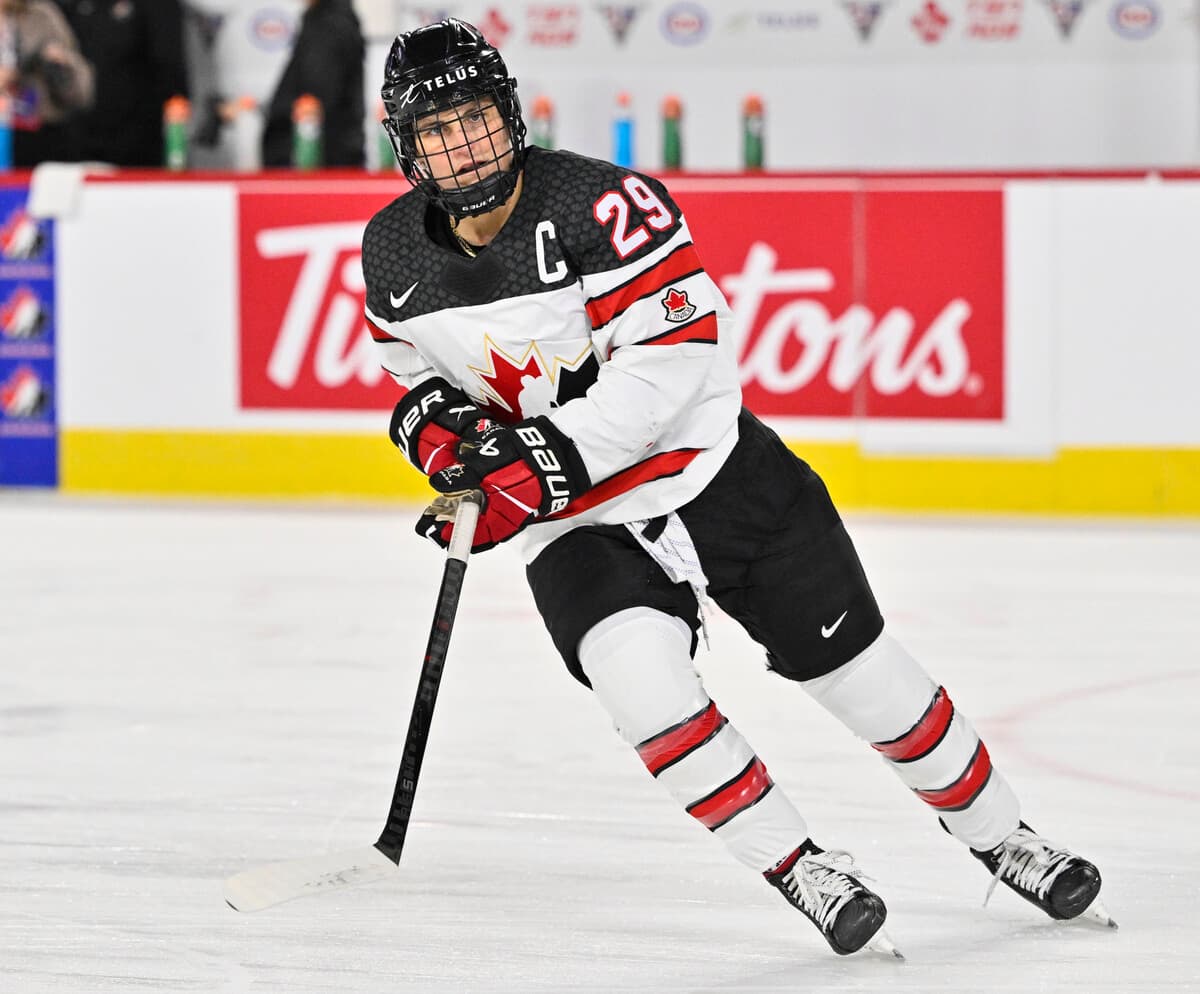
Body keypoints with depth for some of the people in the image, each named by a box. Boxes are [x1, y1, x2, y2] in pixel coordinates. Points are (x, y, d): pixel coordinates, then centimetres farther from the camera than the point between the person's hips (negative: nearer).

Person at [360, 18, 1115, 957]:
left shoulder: (600, 203, -23)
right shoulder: (393, 253, -5)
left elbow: (672, 356, -27)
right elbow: (416, 364, 15)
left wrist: (552, 455, -34)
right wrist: (437, 425, -8)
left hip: (716, 470, -3)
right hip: (578, 522, 3)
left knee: (856, 664, 4)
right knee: (635, 669, -27)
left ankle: (998, 835, 28)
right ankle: (801, 870, -12)